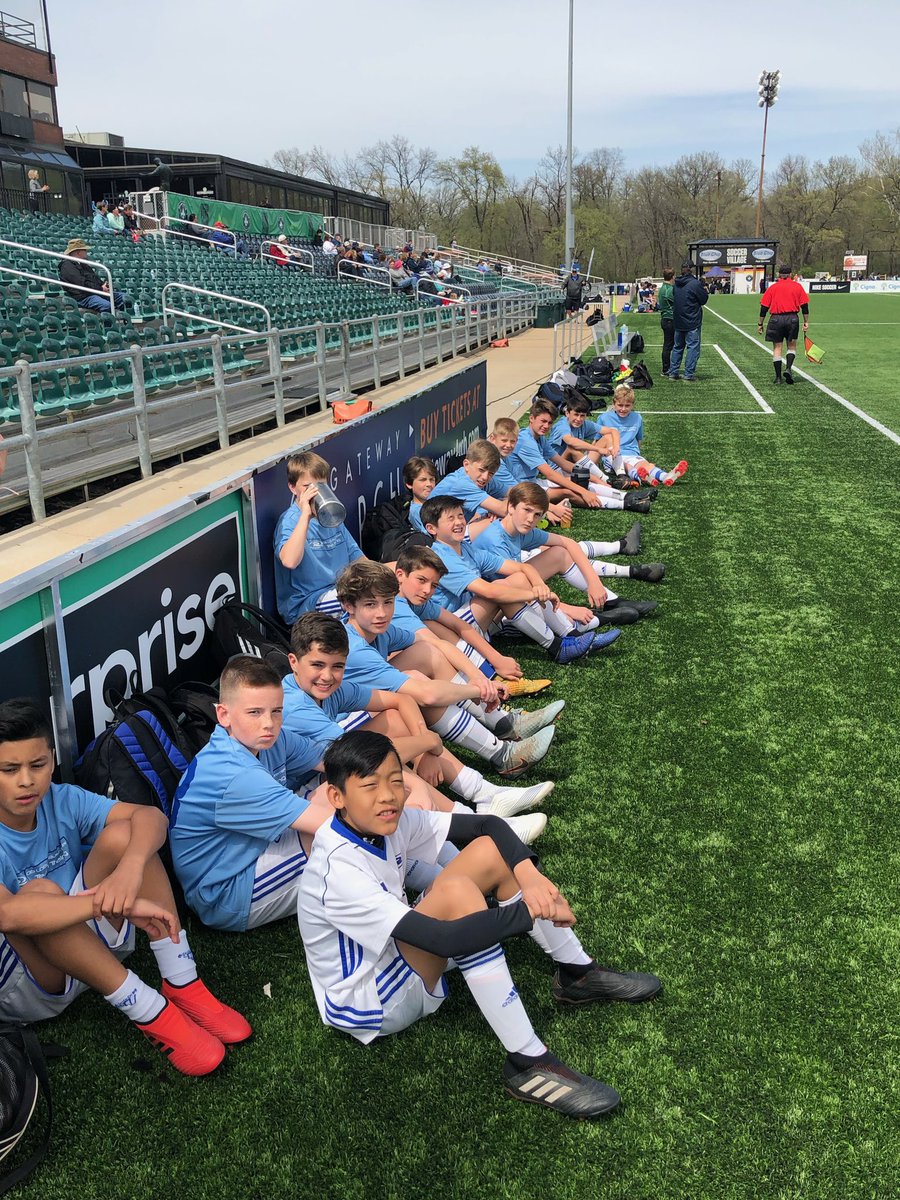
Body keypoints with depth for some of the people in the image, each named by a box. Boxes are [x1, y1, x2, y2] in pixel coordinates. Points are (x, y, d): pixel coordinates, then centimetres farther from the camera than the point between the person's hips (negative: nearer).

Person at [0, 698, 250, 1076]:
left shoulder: (61, 801, -7)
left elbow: (150, 815, -18)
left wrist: (131, 867, -40)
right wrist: (113, 903, -46)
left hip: (93, 945, 5)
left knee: (122, 835, -18)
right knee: (40, 892, -36)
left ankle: (182, 985, -19)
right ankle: (150, 1013, -28)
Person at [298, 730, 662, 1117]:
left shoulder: (387, 821, -10)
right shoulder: (337, 871, -33)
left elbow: (488, 824, -7)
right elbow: (445, 941, -39)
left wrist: (529, 875, -26)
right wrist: (532, 910, -32)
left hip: (398, 953, 8)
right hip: (365, 1005, -8)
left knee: (492, 851, -7)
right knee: (456, 893, -34)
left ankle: (577, 973, 6)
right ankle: (528, 1064, -28)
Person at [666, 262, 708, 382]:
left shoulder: (676, 284, 6)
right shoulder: (695, 284, -15)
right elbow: (704, 300, -7)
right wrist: (706, 292, 14)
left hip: (678, 321, 6)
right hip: (692, 322, -6)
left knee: (677, 346, 16)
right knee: (693, 347, 0)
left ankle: (672, 372, 17)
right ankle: (689, 375, -2)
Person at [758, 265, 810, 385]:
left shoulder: (772, 288, 4)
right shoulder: (797, 286, 5)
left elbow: (764, 307, 2)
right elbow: (804, 305, 3)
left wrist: (760, 324, 8)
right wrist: (806, 322, 9)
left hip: (776, 319, 0)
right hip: (792, 318, 0)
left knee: (777, 348, 5)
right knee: (792, 345, 13)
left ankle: (778, 377, 4)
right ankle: (788, 368, -9)